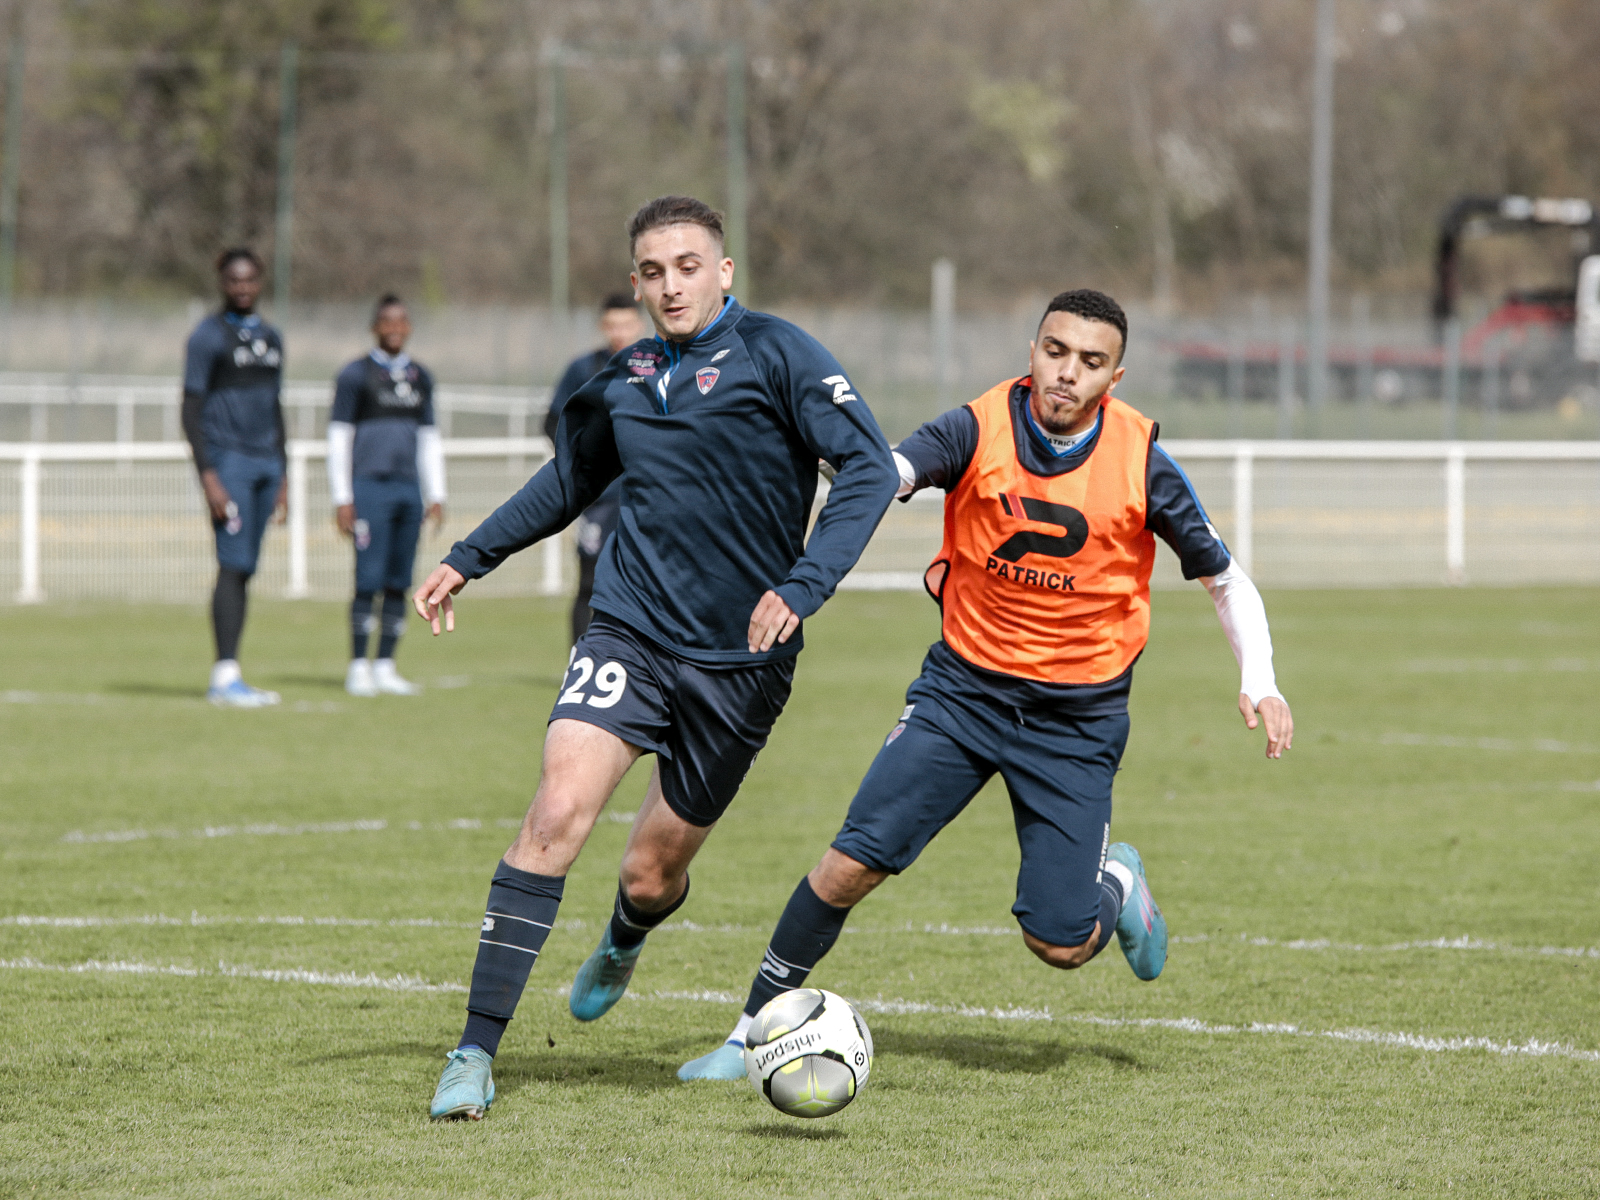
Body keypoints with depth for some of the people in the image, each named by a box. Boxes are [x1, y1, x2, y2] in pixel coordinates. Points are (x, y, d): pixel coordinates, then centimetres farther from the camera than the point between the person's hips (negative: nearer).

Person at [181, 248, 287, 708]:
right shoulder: (207, 337, -6)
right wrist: (208, 478, -18)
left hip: (265, 463, 7)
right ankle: (225, 675, -16)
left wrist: (281, 479, 19)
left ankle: (225, 681, 7)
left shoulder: (271, 338, 16)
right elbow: (191, 410, -10)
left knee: (245, 571, 5)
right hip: (226, 460, -7)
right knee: (233, 565, -14)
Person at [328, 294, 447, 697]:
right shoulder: (356, 375, -1)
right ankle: (359, 668, -6)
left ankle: (385, 668, 9)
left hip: (408, 489, 5)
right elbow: (338, 437, -3)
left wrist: (436, 495, 13)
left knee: (399, 583, 4)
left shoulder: (420, 377, 15)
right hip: (370, 486, -5)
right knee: (370, 580, -10)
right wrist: (342, 499, -8)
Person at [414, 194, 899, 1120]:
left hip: (739, 662, -2)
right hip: (629, 635, 2)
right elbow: (570, 481, 27)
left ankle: (623, 943, 50)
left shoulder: (776, 355, -7)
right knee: (558, 811, -21)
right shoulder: (624, 381, 8)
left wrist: (803, 586, -26)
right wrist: (469, 559, 27)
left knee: (653, 875, 8)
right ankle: (477, 1051, -18)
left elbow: (871, 468, -14)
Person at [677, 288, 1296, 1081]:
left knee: (1061, 945, -5)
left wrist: (1258, 683, -12)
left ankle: (1117, 881, 31)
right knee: (855, 860, -13)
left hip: (1078, 717, 0)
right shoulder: (980, 431, -12)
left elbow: (1225, 579, 2)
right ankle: (754, 1031, 4)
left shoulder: (1141, 464, -10)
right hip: (963, 688, 1)